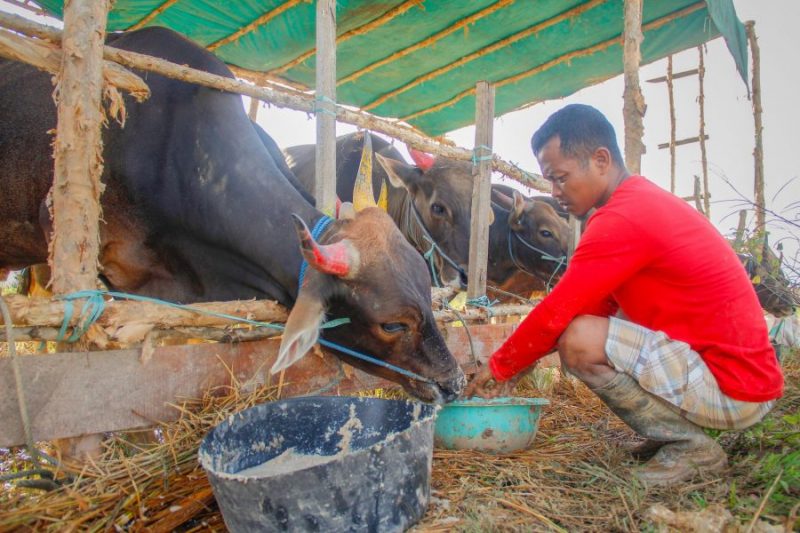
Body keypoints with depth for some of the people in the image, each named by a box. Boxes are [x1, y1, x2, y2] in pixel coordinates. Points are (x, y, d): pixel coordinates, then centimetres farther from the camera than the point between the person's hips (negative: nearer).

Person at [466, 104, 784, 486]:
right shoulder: (646, 200, 10)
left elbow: (556, 314, -20)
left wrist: (500, 366, -2)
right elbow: (595, 305, 12)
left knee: (579, 341, -23)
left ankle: (691, 446, -4)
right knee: (590, 325, 15)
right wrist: (515, 364, 8)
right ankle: (668, 432, 14)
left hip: (733, 387, -10)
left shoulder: (623, 218, -22)